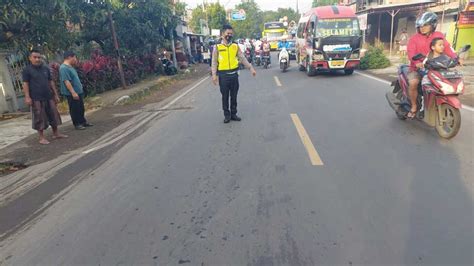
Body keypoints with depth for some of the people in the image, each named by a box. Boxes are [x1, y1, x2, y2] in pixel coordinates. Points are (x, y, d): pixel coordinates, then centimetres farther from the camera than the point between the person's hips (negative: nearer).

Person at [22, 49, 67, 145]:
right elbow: (25, 84, -6)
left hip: (49, 97, 5)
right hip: (36, 99, -5)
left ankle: (56, 133, 22)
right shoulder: (27, 70, -2)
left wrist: (56, 94, 12)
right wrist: (27, 97, -14)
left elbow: (51, 82, 14)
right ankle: (42, 138, 5)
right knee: (40, 118, -1)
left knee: (54, 116, 9)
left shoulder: (46, 69, 11)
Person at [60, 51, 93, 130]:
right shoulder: (64, 68, -18)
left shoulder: (70, 67, 13)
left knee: (81, 108, 15)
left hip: (78, 91, 10)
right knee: (74, 109, 0)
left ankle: (83, 122, 25)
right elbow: (66, 81, -24)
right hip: (71, 94, -10)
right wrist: (73, 92, -27)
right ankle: (77, 124, 9)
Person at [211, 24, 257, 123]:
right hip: (223, 75, -3)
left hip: (234, 74, 3)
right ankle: (227, 115, 17)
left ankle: (233, 114, 22)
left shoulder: (235, 46, 6)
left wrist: (251, 68, 2)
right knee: (225, 96, 6)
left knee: (234, 96, 10)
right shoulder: (217, 47, -2)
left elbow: (242, 58, 8)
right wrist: (214, 75, -11)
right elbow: (214, 62, -3)